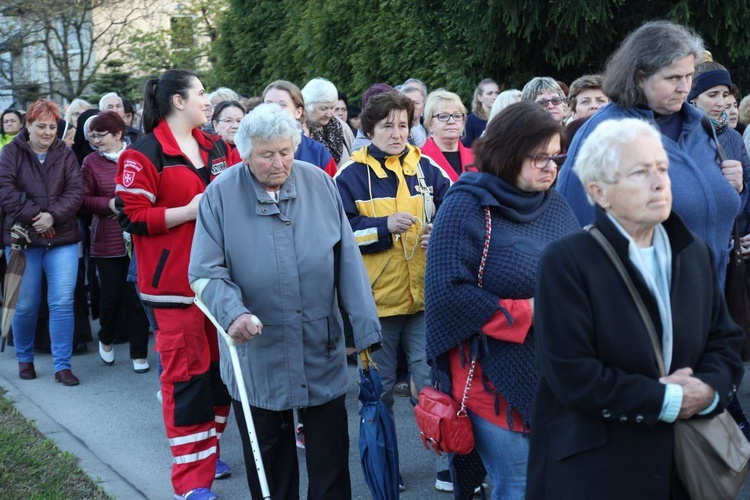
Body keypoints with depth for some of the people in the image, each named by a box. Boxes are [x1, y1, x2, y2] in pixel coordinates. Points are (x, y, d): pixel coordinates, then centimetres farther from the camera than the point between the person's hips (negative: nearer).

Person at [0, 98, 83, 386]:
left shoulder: (65, 154, 8)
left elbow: (76, 190, -1)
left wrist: (53, 215, -16)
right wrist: (32, 216, -17)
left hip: (62, 239, 1)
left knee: (62, 303, -4)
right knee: (25, 306, 6)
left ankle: (62, 365, 3)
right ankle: (24, 359, 26)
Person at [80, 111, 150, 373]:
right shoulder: (91, 162, 2)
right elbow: (83, 200, 1)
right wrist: (109, 203, -13)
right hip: (107, 241, 1)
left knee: (137, 297, 2)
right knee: (112, 295, 6)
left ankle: (139, 354, 14)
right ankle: (106, 339, 35)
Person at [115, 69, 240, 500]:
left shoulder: (217, 148, 12)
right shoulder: (144, 155, -9)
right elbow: (132, 216, -14)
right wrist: (189, 211, -18)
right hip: (177, 281, -7)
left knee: (220, 367, 12)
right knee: (187, 373, -4)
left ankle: (208, 451, 29)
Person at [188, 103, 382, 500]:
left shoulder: (320, 184, -2)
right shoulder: (220, 195, -7)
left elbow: (347, 262, -2)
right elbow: (206, 272, -9)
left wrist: (366, 328, -4)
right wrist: (234, 313, -28)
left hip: (323, 352, 1)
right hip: (257, 358, -1)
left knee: (331, 453, 12)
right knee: (268, 461, 15)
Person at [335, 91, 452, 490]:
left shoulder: (426, 168, 4)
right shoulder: (351, 175, -5)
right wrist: (385, 226, -22)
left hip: (424, 296, 2)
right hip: (376, 299, -2)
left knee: (433, 382, 5)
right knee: (378, 387, 11)